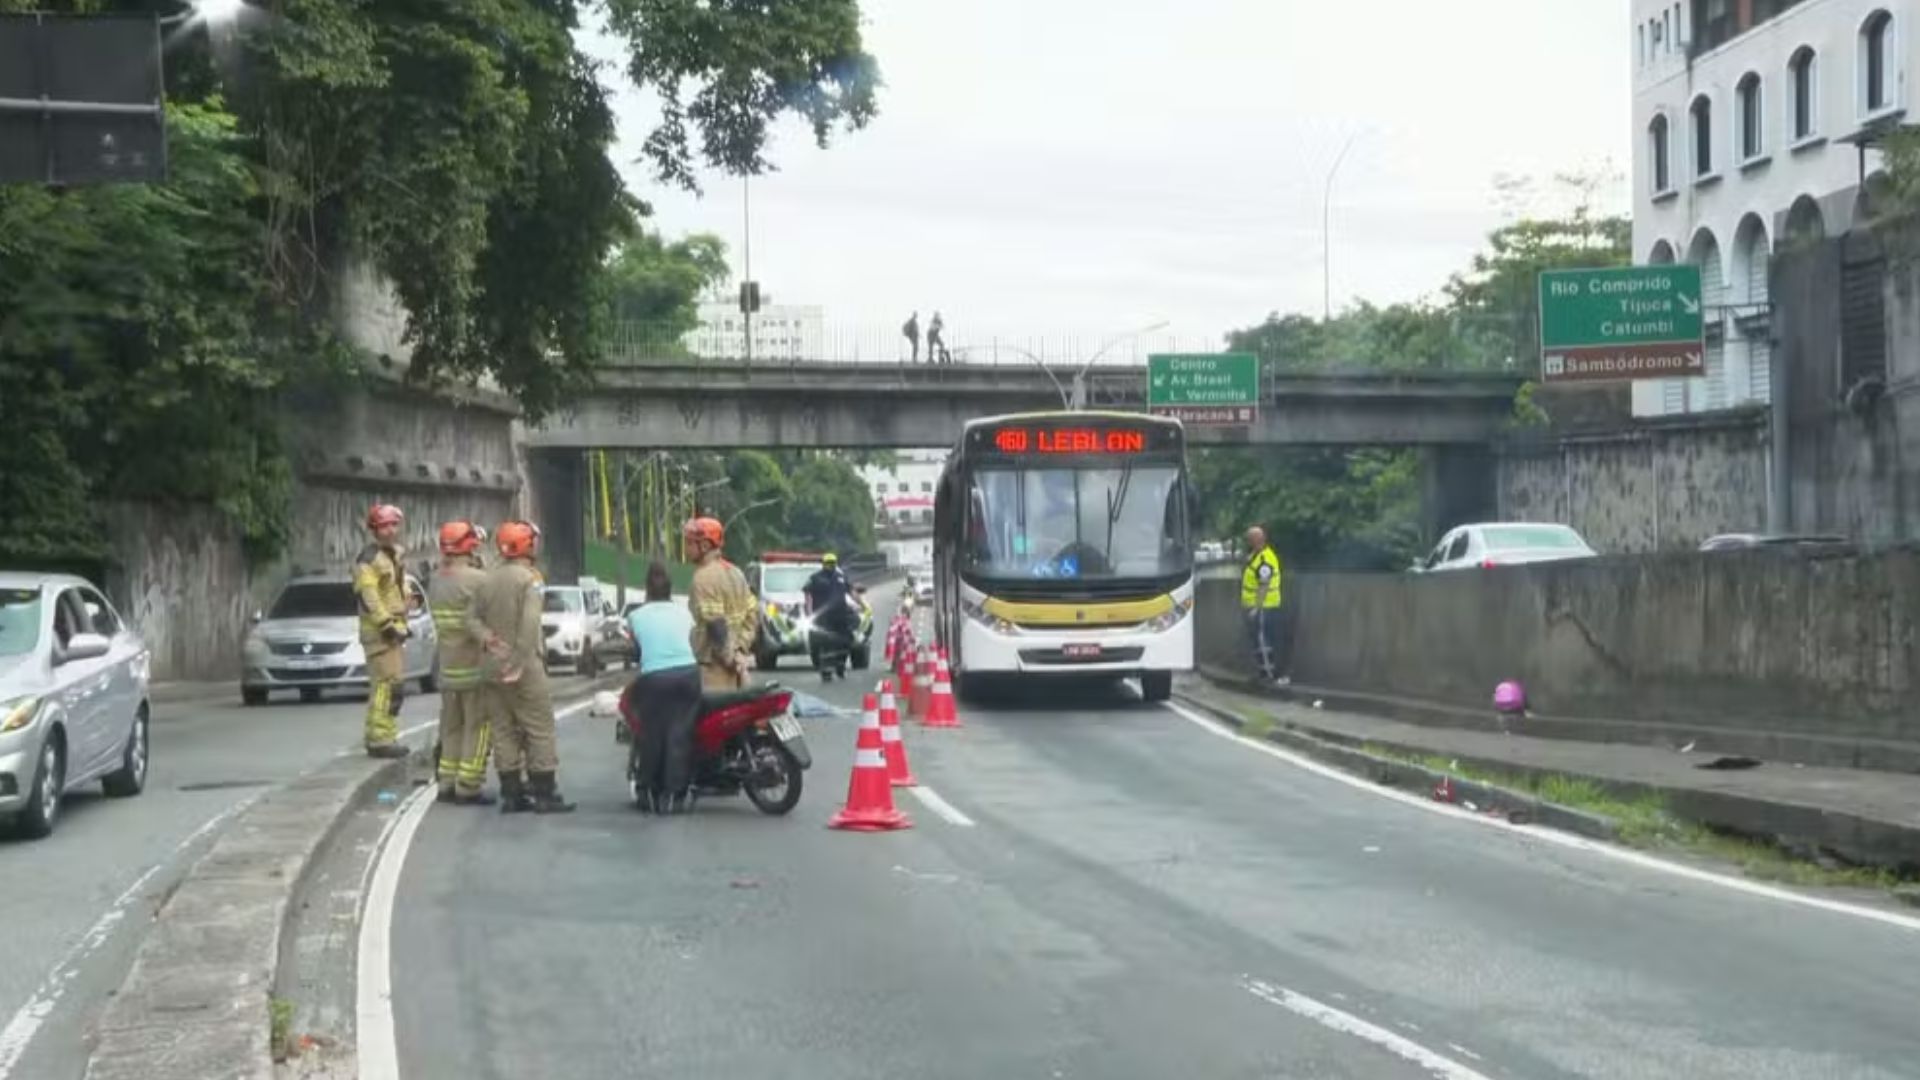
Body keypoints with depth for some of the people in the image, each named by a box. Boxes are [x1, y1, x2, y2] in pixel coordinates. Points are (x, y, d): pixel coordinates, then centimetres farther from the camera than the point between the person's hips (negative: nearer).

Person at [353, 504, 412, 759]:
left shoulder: (393, 555, 19)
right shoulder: (368, 559, -12)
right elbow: (368, 597, -20)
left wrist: (403, 623, 19)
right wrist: (388, 625, -22)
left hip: (393, 629, 10)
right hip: (379, 631, -10)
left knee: (392, 685, 12)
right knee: (386, 684, -14)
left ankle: (379, 737, 18)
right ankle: (379, 739, -14)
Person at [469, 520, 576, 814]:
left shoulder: (488, 580, 9)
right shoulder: (528, 579, -12)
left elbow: (473, 618, 4)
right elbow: (529, 624, -21)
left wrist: (487, 638, -9)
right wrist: (519, 663, -20)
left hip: (495, 666, 7)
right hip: (524, 667, -6)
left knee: (504, 731, 9)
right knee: (539, 729, -1)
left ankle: (511, 794, 10)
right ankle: (545, 793, -2)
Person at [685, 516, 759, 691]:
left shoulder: (704, 577, -14)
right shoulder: (734, 572, 14)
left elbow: (715, 624, -21)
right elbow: (753, 613, 14)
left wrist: (728, 657, -14)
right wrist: (740, 647, 10)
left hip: (714, 665, -9)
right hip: (737, 664, 9)